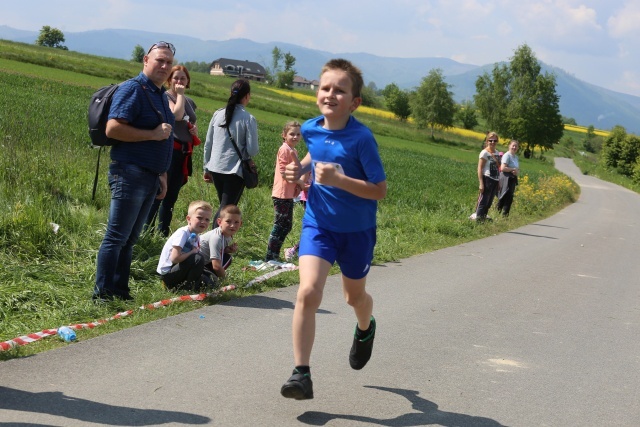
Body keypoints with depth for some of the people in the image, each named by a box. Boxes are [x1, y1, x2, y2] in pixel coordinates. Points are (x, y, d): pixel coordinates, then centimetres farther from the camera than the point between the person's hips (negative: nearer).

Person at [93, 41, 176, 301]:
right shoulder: (132, 89, -9)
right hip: (130, 174, -9)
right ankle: (103, 293, -1)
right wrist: (153, 134, -18)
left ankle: (120, 291, 19)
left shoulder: (161, 95, 19)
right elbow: (113, 129, -20)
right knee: (117, 237, -6)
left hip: (150, 178, 9)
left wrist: (162, 175, 22)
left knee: (130, 239, 13)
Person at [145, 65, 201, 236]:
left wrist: (195, 130, 8)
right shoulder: (165, 96, -3)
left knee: (171, 196, 9)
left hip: (184, 153, 7)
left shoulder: (190, 102, 18)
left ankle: (163, 234, 13)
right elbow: (177, 114, -20)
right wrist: (180, 94, -7)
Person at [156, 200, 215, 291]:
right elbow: (174, 258, -28)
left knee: (209, 283, 6)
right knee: (198, 258, -26)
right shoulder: (182, 233, -20)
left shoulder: (196, 237, 7)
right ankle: (189, 287, -10)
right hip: (167, 274, -9)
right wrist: (193, 252, -17)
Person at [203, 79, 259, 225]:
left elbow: (208, 144, 8)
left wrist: (207, 168, 17)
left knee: (224, 206, 20)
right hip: (235, 171, -5)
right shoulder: (249, 119, -11)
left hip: (216, 168, 5)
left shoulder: (218, 114, 3)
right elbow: (252, 150, -11)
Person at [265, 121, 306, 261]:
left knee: (287, 226, 13)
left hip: (289, 194, 9)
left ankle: (274, 255, 20)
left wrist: (300, 183, 8)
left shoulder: (293, 151, 16)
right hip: (282, 194, -9)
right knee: (279, 226, -6)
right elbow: (283, 171, -18)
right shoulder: (284, 149, -12)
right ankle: (270, 256, 0)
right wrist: (298, 181, -13)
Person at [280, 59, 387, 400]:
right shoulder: (310, 129, -7)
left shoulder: (361, 138, -22)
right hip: (318, 222, 2)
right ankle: (301, 374, -11)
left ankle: (366, 329, 56)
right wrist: (300, 168, -2)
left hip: (357, 230, -2)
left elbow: (379, 190, -21)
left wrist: (339, 179, -32)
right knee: (308, 292, -18)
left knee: (355, 296, 19)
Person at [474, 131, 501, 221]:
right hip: (487, 179, -7)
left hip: (495, 181, 7)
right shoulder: (484, 153, -8)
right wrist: (481, 183, -17)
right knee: (483, 201, -9)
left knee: (489, 202, 11)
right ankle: (478, 218, -6)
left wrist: (495, 159, 2)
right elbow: (480, 168, -12)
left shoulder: (496, 153, 13)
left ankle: (484, 217, 19)